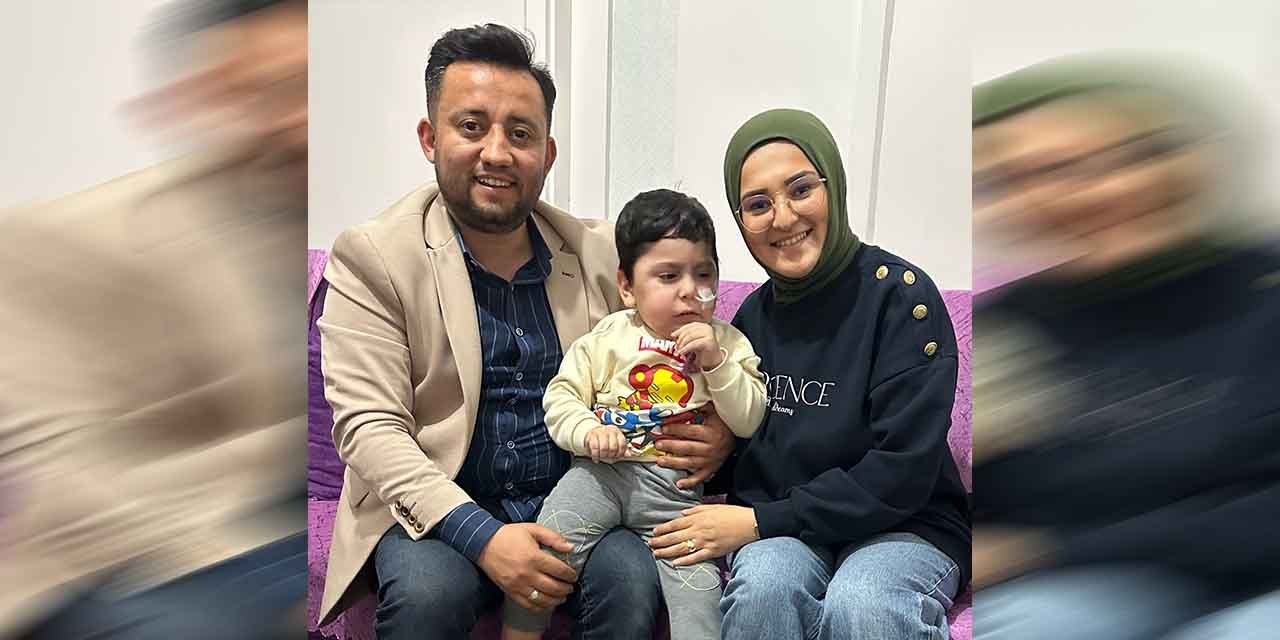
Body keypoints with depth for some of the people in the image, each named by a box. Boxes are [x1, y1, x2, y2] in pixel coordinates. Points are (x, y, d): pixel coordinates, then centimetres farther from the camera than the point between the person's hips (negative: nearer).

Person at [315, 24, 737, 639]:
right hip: (437, 510, -2)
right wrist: (481, 536, -23)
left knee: (634, 583, -24)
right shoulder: (369, 257, -4)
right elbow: (369, 427, -10)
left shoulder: (601, 251, 5)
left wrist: (714, 432, -10)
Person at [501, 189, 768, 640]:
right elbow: (561, 398, 4)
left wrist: (716, 363, -14)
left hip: (680, 484, 0)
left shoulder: (728, 344, 6)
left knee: (699, 583, -16)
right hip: (604, 469, 0)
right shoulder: (607, 337, 5)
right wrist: (589, 432, -16)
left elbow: (750, 424, -1)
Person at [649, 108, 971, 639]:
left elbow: (903, 472, -16)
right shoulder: (754, 315, 4)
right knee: (764, 585, -30)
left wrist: (760, 520, -16)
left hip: (904, 528, -3)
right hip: (780, 536, 3)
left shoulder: (898, 294, -12)